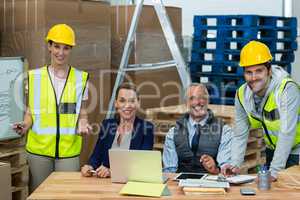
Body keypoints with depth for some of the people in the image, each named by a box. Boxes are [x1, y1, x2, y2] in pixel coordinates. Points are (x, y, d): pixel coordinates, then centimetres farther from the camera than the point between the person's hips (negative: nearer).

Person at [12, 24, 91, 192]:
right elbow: (30, 111, 9)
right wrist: (26, 125, -11)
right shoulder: (35, 77, 2)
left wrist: (83, 125, -12)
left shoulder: (81, 78, 2)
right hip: (38, 148, 1)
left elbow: (82, 114, 9)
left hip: (69, 150, 0)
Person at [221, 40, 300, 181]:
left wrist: (274, 171, -35)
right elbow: (240, 135, -3)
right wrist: (235, 164, -16)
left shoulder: (287, 89, -28)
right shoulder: (242, 95, -9)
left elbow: (287, 133, -32)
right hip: (273, 150, 5)